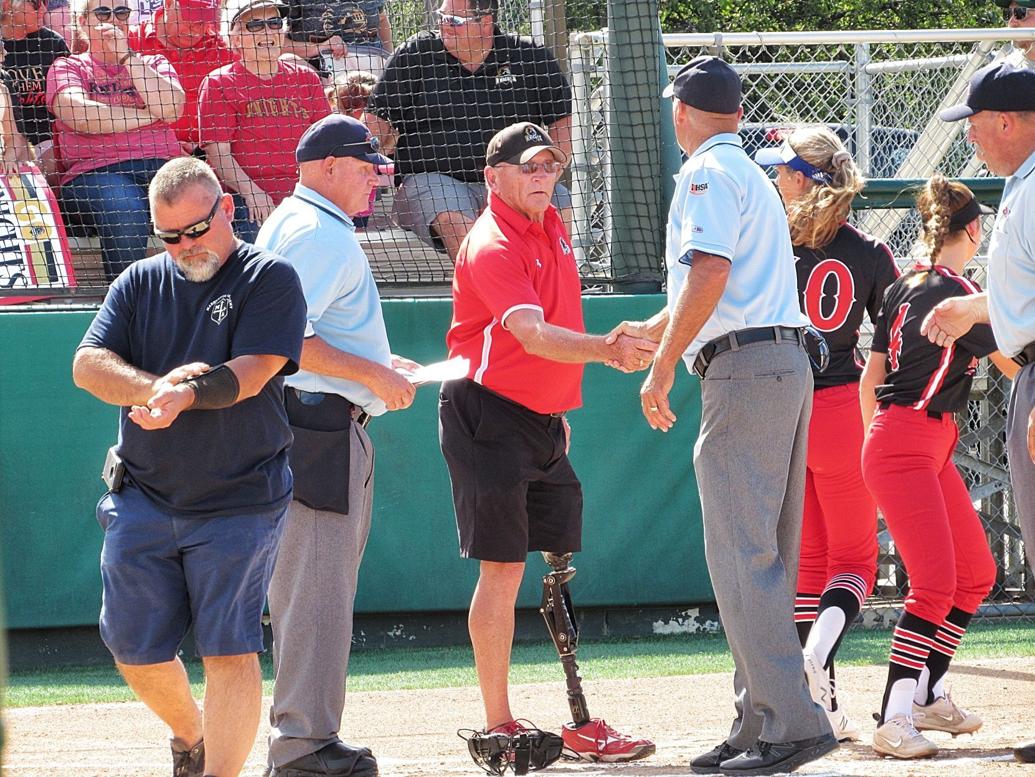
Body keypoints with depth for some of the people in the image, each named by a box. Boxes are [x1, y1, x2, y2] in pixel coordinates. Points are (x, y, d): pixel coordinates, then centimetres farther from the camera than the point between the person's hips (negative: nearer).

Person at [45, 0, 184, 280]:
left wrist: (126, 56, 3)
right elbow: (79, 116, -4)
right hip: (95, 170, -3)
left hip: (162, 165, 3)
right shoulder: (68, 67, 18)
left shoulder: (154, 64, 25)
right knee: (126, 212, -39)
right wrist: (148, 115, 3)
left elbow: (172, 108, 3)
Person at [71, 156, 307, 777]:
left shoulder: (269, 279, -2)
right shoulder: (140, 283, 11)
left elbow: (250, 373, -14)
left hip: (239, 502, -4)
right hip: (144, 499, 5)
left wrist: (185, 394, -32)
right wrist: (154, 389, -19)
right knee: (135, 650, 9)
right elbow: (88, 365, 0)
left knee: (230, 651, -9)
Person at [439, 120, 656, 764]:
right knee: (503, 569, -8)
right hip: (491, 417, -9)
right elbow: (532, 335, -30)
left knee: (563, 568, 8)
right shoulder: (491, 247, -16)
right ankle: (499, 728, -3)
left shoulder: (551, 226, 12)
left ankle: (580, 722, 11)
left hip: (545, 419, 9)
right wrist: (604, 349, -45)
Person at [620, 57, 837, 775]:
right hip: (790, 363, 10)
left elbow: (710, 272, -18)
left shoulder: (707, 173, -4)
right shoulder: (752, 175, 26)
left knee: (741, 555, -12)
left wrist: (662, 368, -16)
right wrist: (645, 333, 49)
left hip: (743, 366, -10)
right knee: (765, 560, 10)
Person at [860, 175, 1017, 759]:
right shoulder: (958, 293, -14)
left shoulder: (905, 287, 12)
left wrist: (876, 440, 24)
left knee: (977, 574, 14)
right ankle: (895, 720, -22)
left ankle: (930, 696, 19)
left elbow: (871, 376, 17)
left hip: (933, 450, 10)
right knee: (936, 583, -17)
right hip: (908, 447, -10)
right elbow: (1015, 365, -12)